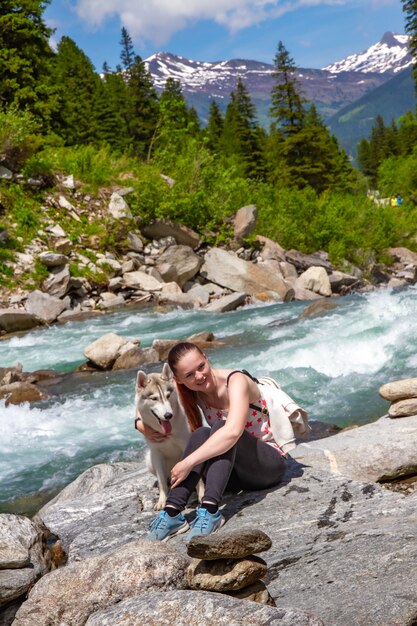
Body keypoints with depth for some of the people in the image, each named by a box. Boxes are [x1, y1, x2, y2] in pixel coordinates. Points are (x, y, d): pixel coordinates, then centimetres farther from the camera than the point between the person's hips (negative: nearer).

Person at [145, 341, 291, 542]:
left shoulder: (236, 381, -22)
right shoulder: (194, 393, -3)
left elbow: (233, 431, -39)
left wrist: (188, 463, -39)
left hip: (270, 463, -5)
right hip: (234, 469, 5)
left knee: (221, 427, -32)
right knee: (202, 434, -26)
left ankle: (210, 510, -44)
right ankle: (172, 511, -34)